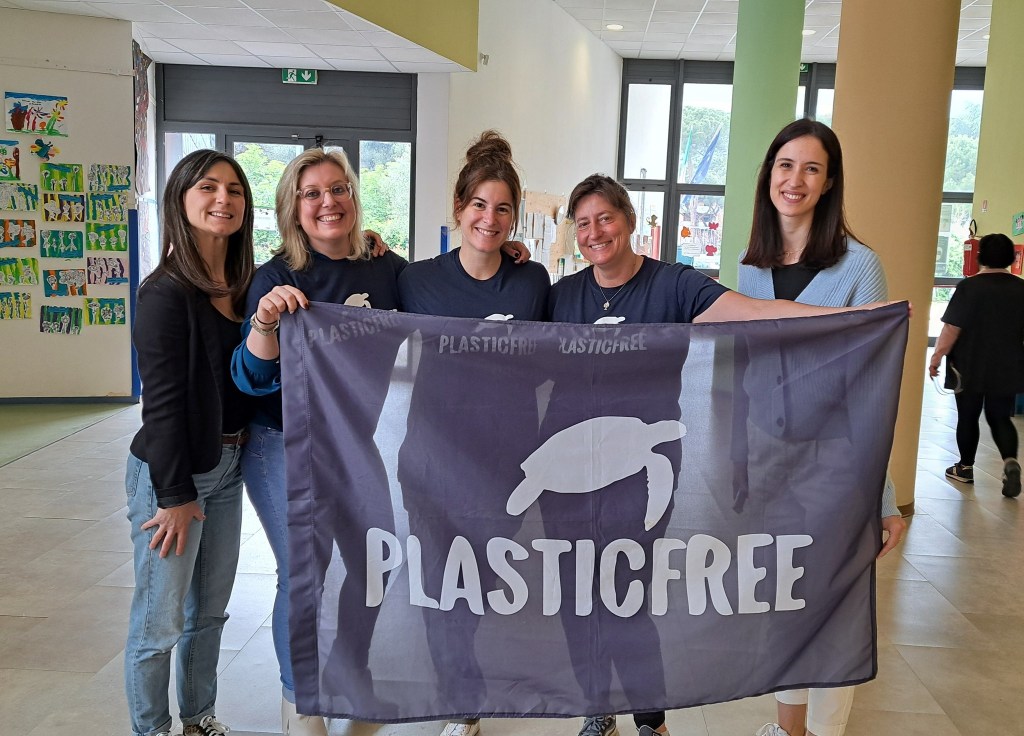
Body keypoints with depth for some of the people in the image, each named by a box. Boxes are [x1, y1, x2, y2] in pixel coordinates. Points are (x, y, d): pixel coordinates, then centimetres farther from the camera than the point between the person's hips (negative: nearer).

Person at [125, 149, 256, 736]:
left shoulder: (247, 286, 4)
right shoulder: (167, 293, -16)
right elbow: (162, 400, -16)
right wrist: (175, 494, -14)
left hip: (227, 466, 7)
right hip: (172, 472, -7)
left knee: (210, 610, 19)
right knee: (160, 622, 4)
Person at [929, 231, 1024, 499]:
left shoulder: (969, 286, -12)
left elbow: (952, 328, -15)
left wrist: (937, 356, -6)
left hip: (970, 368, -3)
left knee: (967, 417, 10)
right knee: (1000, 418, 10)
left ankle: (965, 468, 20)